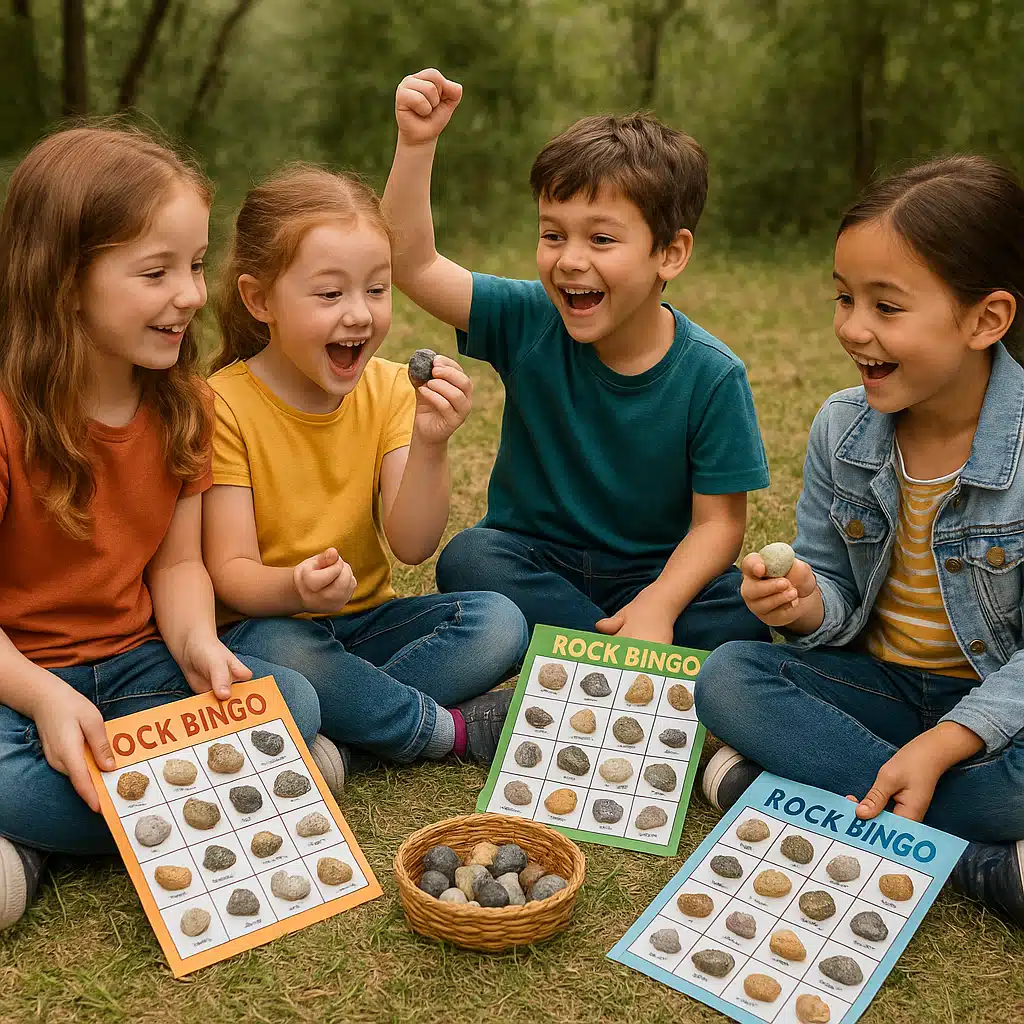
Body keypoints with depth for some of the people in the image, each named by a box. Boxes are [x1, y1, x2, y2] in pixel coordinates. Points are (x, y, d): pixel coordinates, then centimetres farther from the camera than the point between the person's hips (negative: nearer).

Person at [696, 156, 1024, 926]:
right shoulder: (842, 429, -5)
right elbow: (836, 591, 5)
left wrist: (939, 746, -30)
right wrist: (807, 606, -20)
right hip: (883, 683, 5)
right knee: (728, 675, -22)